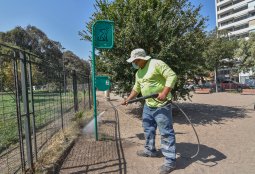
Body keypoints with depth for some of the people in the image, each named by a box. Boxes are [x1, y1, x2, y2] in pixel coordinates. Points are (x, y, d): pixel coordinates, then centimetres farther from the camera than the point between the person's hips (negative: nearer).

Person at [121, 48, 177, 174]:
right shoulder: (138, 72, 12)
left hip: (161, 105, -9)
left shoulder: (156, 64, -14)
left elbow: (172, 76, -19)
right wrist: (127, 100, 19)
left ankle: (170, 161, 8)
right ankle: (150, 150, 38)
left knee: (166, 132, -3)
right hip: (148, 105, 9)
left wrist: (164, 93, -27)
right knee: (148, 129, 19)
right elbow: (136, 88, 23)